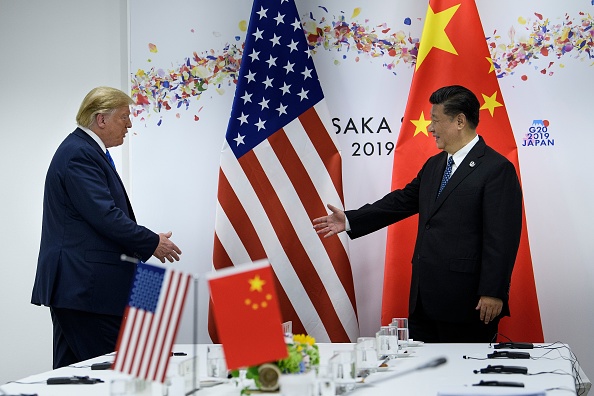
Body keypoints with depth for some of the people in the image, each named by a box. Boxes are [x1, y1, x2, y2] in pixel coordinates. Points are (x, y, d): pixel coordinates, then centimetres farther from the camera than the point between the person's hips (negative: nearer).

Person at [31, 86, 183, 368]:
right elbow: (105, 216, -20)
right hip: (87, 286, -11)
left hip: (74, 285, 11)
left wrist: (145, 244, 11)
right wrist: (153, 243, -10)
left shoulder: (84, 150, 19)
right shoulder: (79, 154, -14)